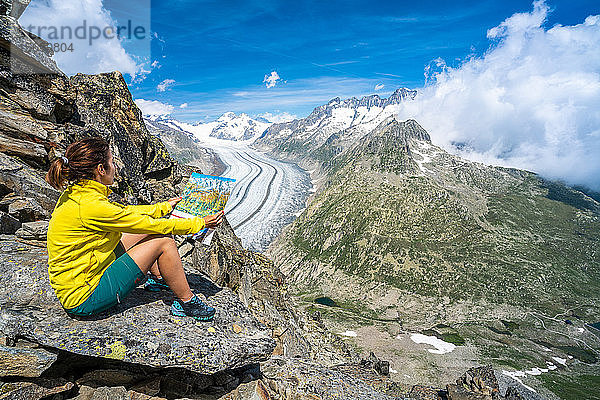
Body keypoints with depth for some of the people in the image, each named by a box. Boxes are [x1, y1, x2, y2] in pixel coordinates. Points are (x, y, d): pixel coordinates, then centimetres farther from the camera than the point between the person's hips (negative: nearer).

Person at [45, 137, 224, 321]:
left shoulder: (75, 193, 0)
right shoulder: (90, 206, -28)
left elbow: (125, 211, 13)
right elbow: (150, 224, -21)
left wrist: (164, 207, 22)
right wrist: (200, 223, -11)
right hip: (83, 301, -9)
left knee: (147, 231, 7)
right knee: (163, 240, -14)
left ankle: (158, 278, 26)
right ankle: (187, 302, 3)